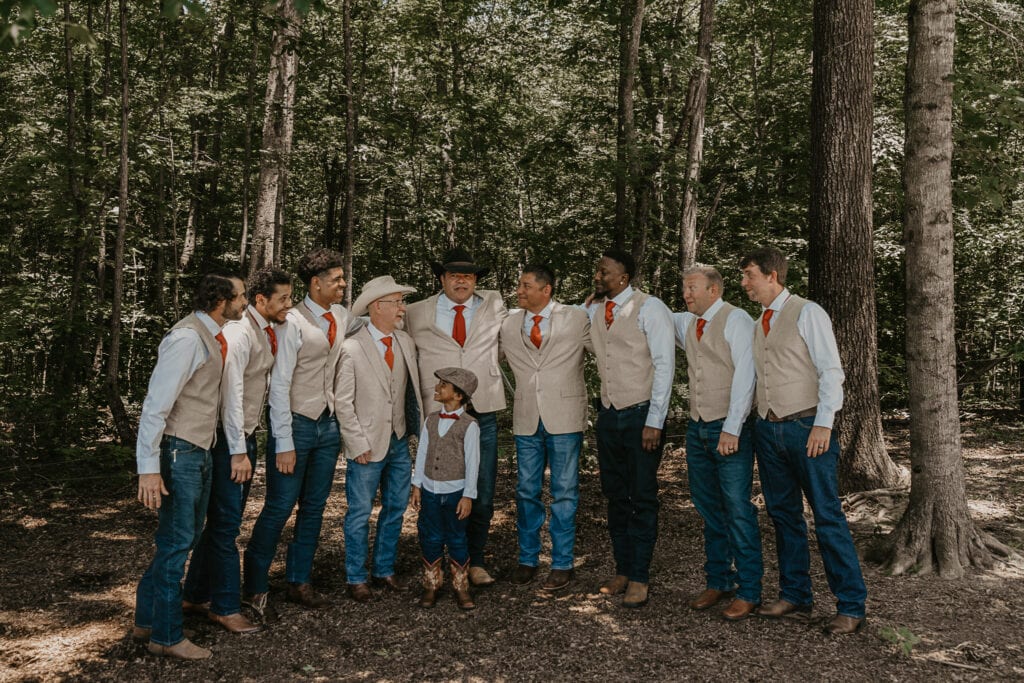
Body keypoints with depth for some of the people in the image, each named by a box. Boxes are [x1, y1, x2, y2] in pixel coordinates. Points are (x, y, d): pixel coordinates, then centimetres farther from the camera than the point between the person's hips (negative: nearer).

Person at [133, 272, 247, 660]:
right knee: (176, 543, 1)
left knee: (184, 538, 18)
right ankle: (165, 636, 17)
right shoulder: (188, 338, -19)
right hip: (179, 452, -9)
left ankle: (147, 620, 33)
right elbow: (156, 404, -22)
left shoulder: (213, 337, 9)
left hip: (199, 452, 9)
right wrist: (148, 468, -23)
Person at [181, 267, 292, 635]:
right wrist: (238, 452, -18)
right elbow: (231, 393, -19)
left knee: (223, 521, 16)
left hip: (246, 436, 9)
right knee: (225, 523, 0)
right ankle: (225, 607, 11)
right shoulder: (239, 333, -17)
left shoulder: (271, 331, 9)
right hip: (229, 439, -9)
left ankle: (197, 595, 29)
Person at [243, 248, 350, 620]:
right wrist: (284, 443, -16)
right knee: (279, 508, -1)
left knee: (314, 506, 13)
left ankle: (300, 581, 26)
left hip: (329, 424, 7)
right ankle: (255, 588, 14)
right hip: (296, 423, -6)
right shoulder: (294, 322, -14)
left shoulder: (341, 317, 5)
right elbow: (279, 384, -15)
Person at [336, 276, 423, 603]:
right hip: (368, 446, -6)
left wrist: (419, 427, 5)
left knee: (395, 509, 14)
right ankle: (356, 578, 20)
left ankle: (384, 570, 30)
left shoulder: (406, 342, 5)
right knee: (360, 514, 5)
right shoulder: (352, 348, -12)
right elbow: (344, 403, -10)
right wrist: (359, 445, -12)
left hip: (399, 442, 6)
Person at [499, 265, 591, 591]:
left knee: (564, 493, 4)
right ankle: (528, 559, 24)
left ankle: (562, 564, 16)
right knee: (527, 491, 10)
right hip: (526, 420, 3)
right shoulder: (509, 325, 6)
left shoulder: (577, 320, -2)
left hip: (564, 418, -3)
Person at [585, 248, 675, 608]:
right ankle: (622, 571, 24)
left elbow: (664, 365, -12)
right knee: (615, 497, 12)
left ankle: (639, 578, 12)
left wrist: (654, 421, -15)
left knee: (642, 499, 2)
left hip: (642, 415, -6)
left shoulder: (650, 308, -10)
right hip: (609, 416, 6)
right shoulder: (593, 310, 7)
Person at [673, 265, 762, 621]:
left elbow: (745, 375, -14)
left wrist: (731, 429, -19)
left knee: (737, 510, -4)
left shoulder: (736, 319, -8)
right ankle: (717, 581, 22)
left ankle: (749, 591, 5)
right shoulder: (685, 323, 12)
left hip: (730, 430, -7)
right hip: (697, 429, 7)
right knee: (709, 509, 12)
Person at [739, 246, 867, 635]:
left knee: (828, 517, -4)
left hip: (807, 428, -7)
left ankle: (851, 607, 4)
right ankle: (795, 597, 21)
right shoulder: (758, 325, 15)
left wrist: (823, 424, -16)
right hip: (768, 429, 7)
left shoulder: (807, 313, -4)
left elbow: (831, 370, -9)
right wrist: (760, 421, 10)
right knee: (783, 515, 11)